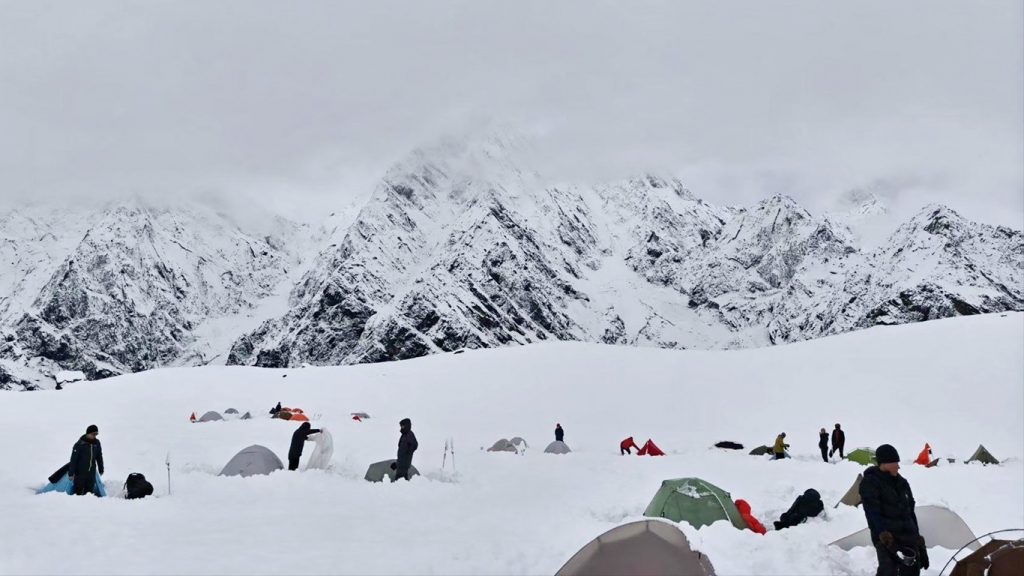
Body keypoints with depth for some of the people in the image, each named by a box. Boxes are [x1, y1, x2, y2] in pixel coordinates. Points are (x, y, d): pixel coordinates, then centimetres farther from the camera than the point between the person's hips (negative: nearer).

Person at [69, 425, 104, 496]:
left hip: (92, 472, 4)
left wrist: (101, 469, 20)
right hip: (80, 472, -4)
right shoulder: (80, 444, -14)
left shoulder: (96, 443, 2)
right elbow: (73, 459, -12)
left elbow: (99, 457, 14)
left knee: (89, 491, 8)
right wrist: (71, 473, -14)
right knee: (78, 492, -2)